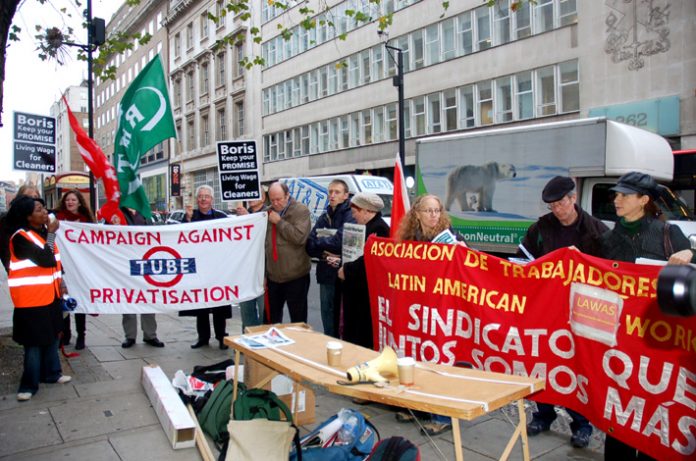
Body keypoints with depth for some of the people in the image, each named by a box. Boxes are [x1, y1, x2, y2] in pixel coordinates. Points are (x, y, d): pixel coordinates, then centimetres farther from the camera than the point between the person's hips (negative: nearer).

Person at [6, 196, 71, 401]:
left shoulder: (44, 231, 8)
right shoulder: (20, 237, -17)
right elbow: (45, 260, -25)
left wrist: (60, 281, 10)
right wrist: (51, 233, -19)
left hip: (50, 295, 8)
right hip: (31, 298, -8)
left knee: (52, 335, 17)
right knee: (34, 342, -1)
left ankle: (51, 372, 31)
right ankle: (29, 385, 11)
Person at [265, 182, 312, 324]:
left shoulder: (301, 211, -8)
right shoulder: (269, 212, 10)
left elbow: (299, 237, -23)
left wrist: (279, 221, -16)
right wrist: (264, 272, 15)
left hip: (295, 276, -6)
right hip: (273, 275, 6)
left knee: (298, 318, 4)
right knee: (273, 316, 18)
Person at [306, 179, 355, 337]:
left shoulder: (350, 216, -7)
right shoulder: (324, 217, 13)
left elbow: (340, 241, -18)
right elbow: (310, 247, 9)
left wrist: (318, 242, -2)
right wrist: (325, 254, -11)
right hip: (326, 274, 6)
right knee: (328, 315, 15)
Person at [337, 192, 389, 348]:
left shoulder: (379, 228, -17)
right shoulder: (368, 226, 15)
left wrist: (346, 270, -13)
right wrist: (343, 262, 5)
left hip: (368, 290, -10)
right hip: (359, 289, 10)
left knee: (365, 336, -2)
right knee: (354, 331, 16)